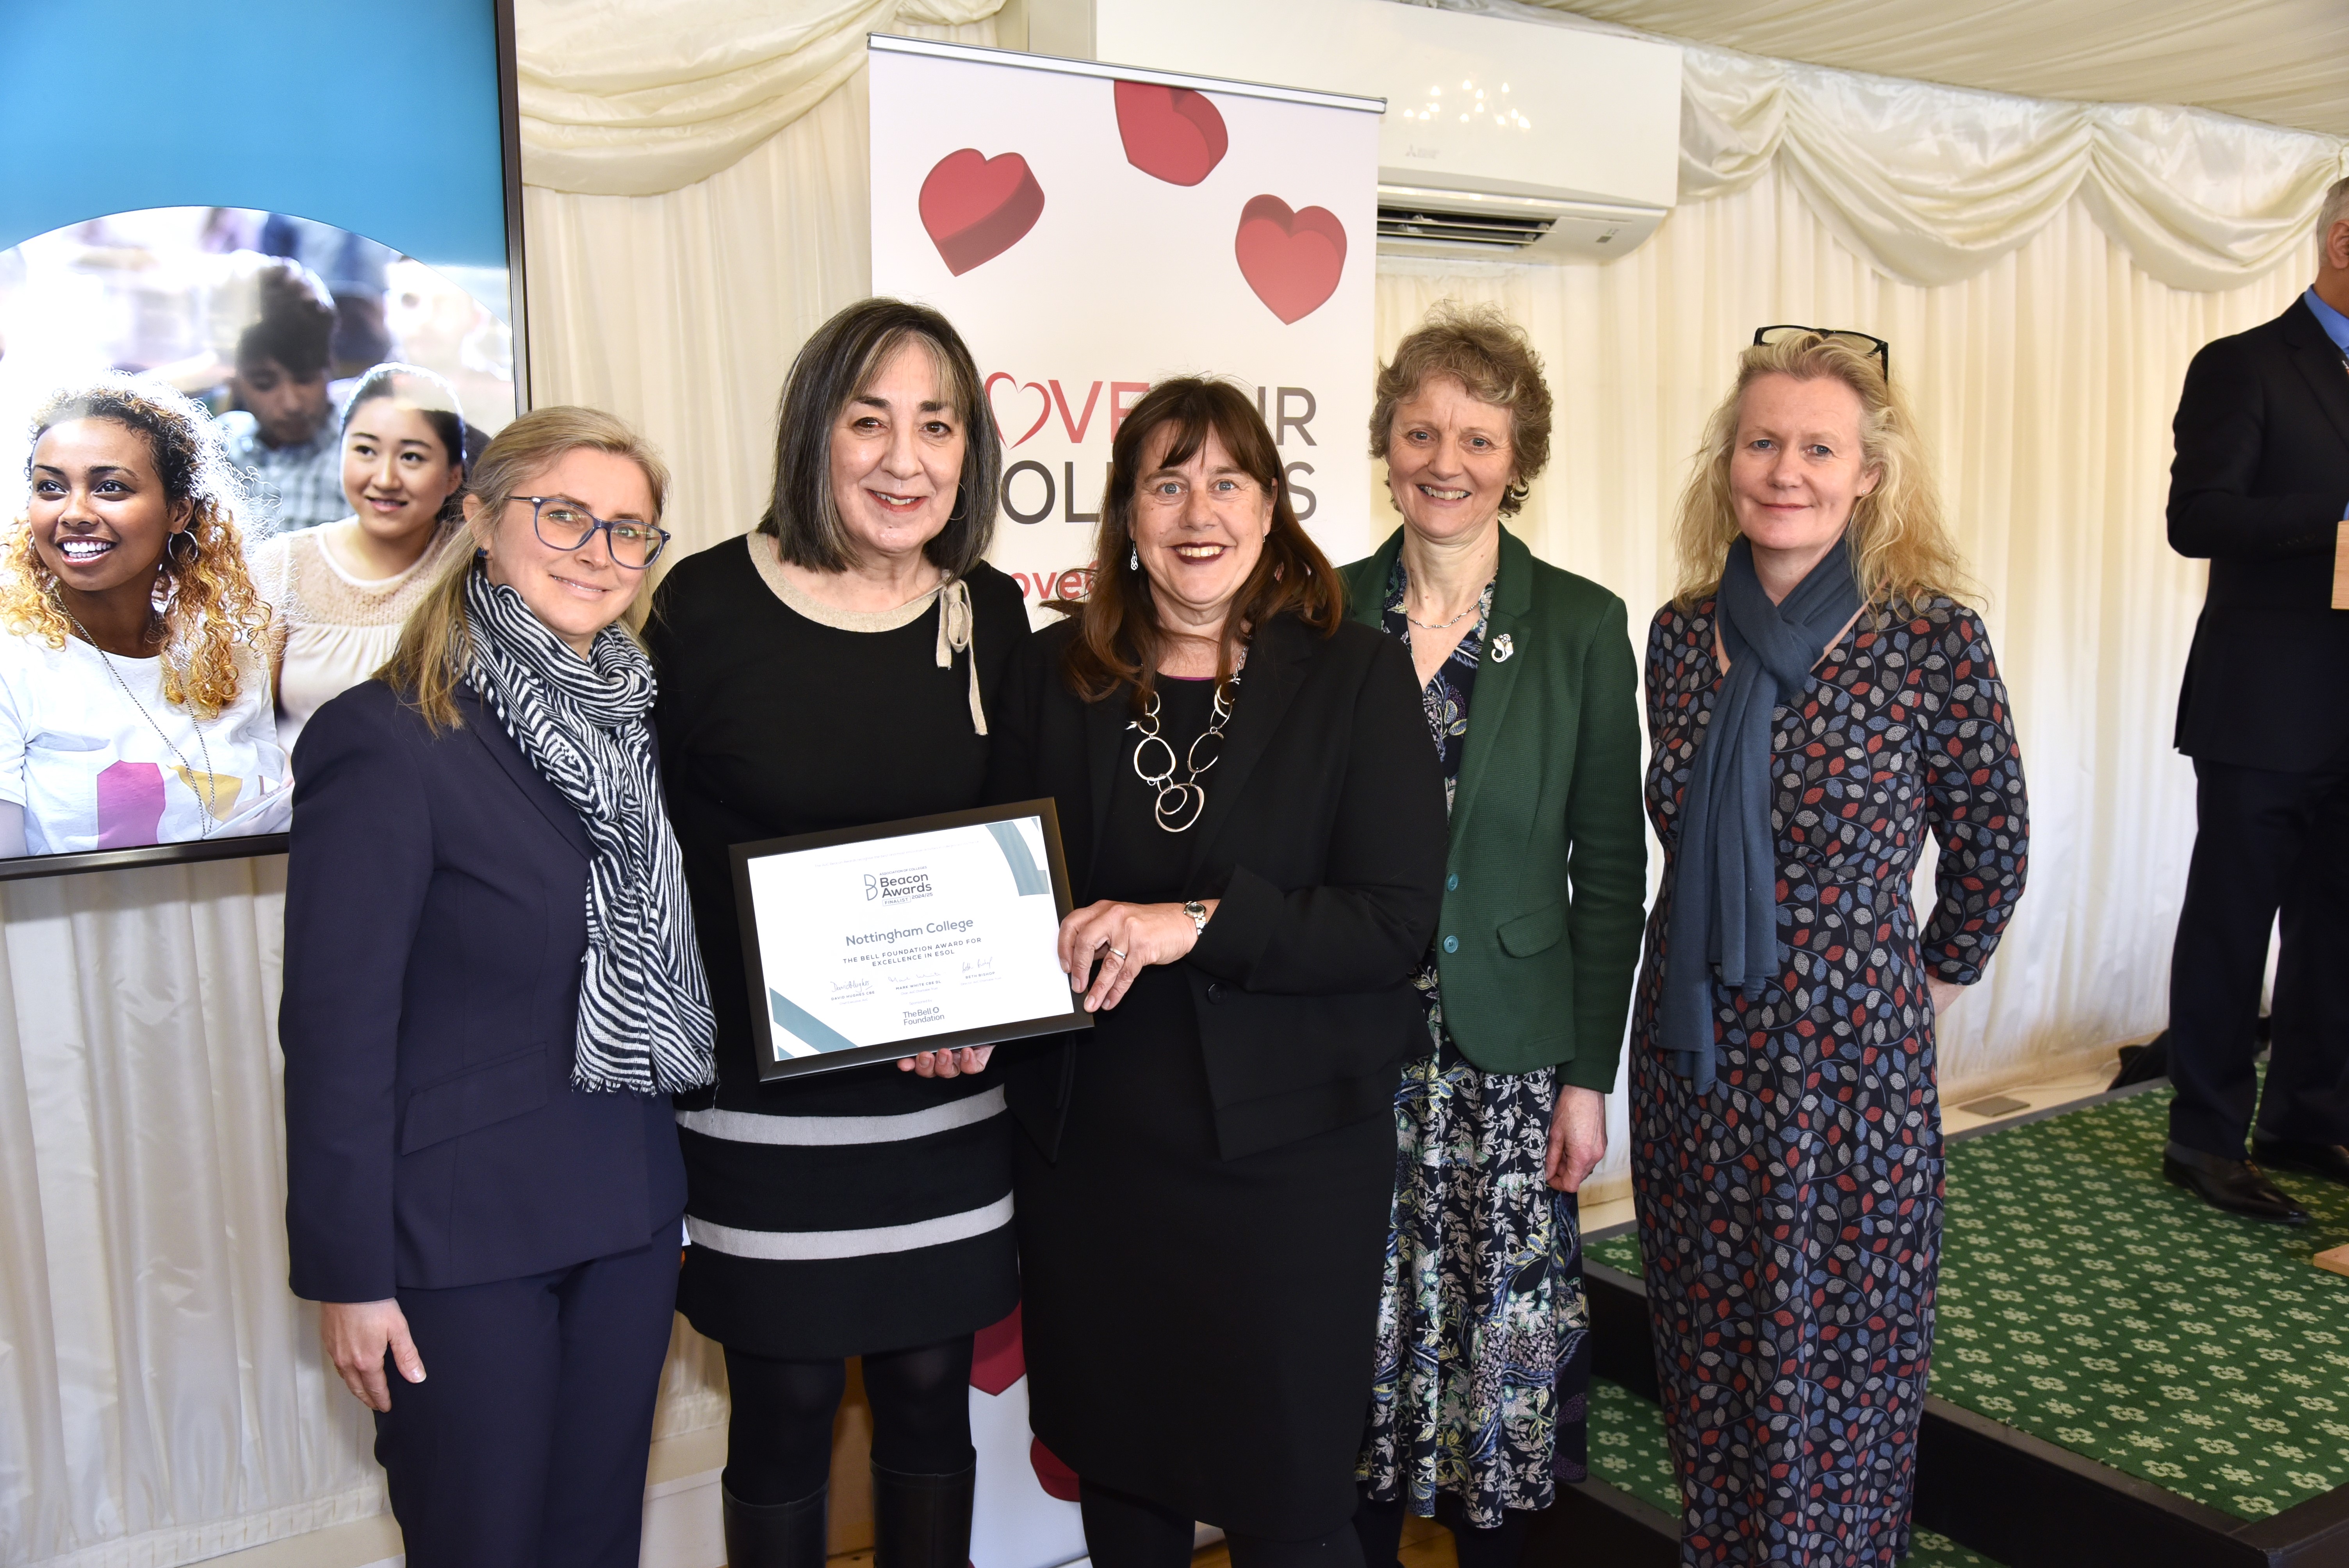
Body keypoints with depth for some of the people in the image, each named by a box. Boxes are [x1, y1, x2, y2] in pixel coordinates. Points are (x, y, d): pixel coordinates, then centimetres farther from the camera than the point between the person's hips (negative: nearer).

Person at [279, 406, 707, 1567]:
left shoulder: (631, 720, 5)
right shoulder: (388, 740, -15)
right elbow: (337, 1023, -14)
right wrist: (347, 1272, -12)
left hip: (630, 1215, 6)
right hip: (462, 1232, -6)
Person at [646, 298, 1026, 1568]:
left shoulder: (991, 615, 2)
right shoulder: (708, 605, -8)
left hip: (947, 1103, 3)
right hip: (762, 1098, -2)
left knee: (928, 1397, 15)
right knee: (784, 1412, 11)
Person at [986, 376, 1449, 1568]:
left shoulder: (1355, 677, -4)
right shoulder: (1054, 674, 4)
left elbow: (1396, 919, -11)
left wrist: (1201, 921, -22)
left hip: (1289, 1156, -3)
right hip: (1089, 1148, 3)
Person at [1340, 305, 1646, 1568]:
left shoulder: (1581, 627, -2)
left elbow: (1609, 866, -1)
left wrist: (1590, 1074, -3)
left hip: (1509, 1051, -1)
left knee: (1503, 1335, 7)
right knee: (1363, 1330, 10)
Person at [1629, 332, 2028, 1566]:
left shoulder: (1933, 641, -11)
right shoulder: (1680, 633, 1)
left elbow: (1989, 849, 2)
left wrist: (1936, 981, 10)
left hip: (1850, 1048, -4)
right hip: (1693, 1040, 4)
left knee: (1837, 1357, 11)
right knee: (1706, 1349, 17)